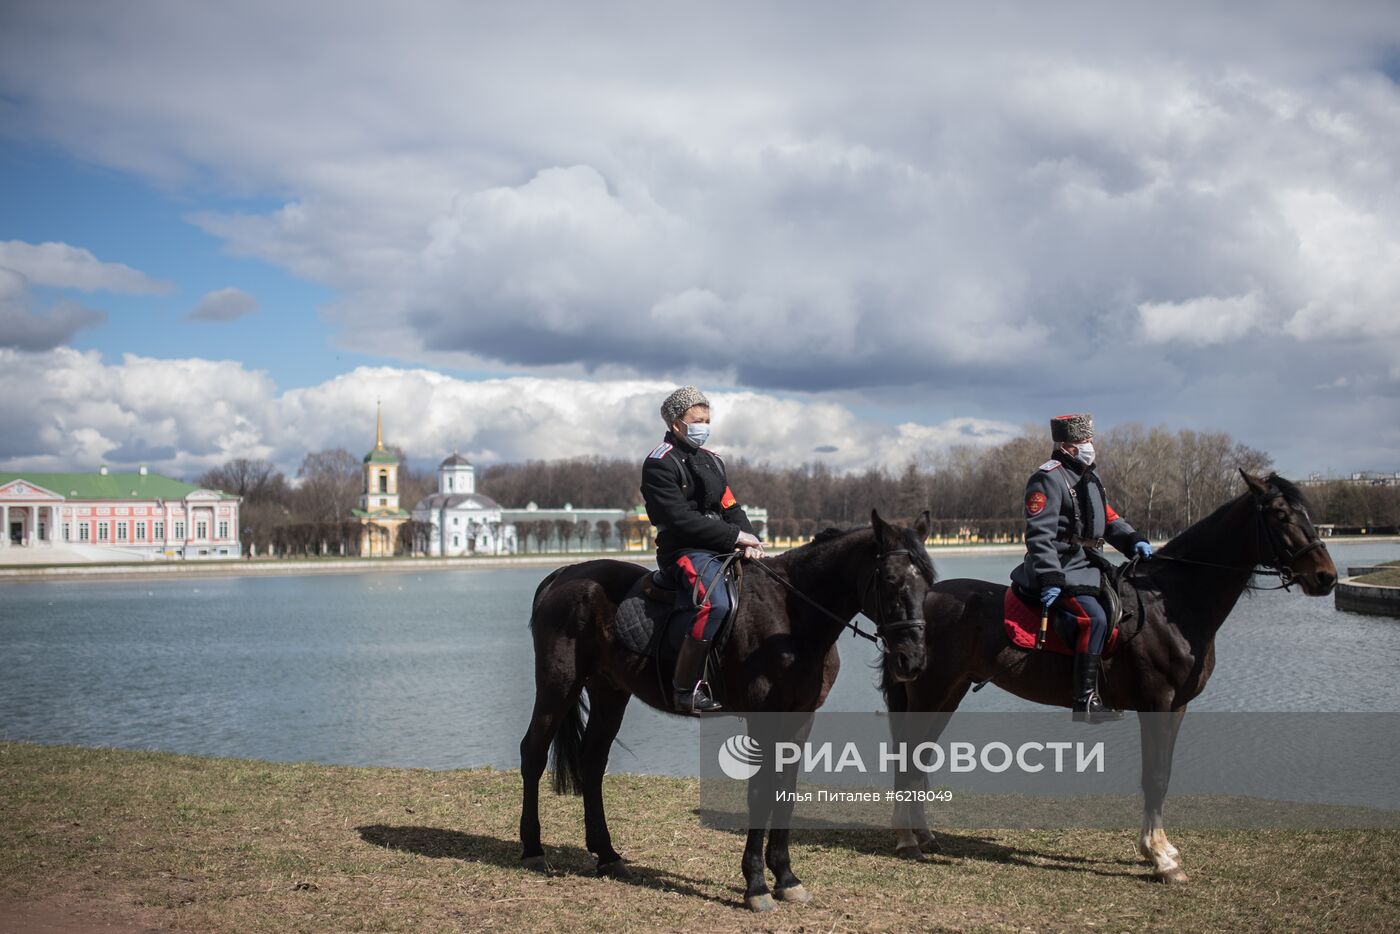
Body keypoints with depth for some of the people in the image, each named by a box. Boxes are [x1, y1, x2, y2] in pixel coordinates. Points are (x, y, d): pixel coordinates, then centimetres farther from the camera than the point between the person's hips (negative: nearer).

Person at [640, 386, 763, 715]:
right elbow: (680, 519, -15)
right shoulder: (660, 463, -5)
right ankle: (686, 689, -29)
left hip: (722, 549, 9)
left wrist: (750, 540, -5)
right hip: (684, 550, -9)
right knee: (714, 604, -35)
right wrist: (735, 536, -15)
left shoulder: (712, 461, 22)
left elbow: (731, 509, 16)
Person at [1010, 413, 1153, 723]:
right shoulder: (1048, 479, -11)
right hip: (1061, 569, -10)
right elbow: (1039, 535, -19)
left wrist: (1133, 540, 2)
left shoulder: (1089, 478, 19)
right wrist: (1050, 579, -26)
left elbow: (1110, 520, 21)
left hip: (1087, 565, 10)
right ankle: (1085, 701, -25)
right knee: (1095, 617, -26)